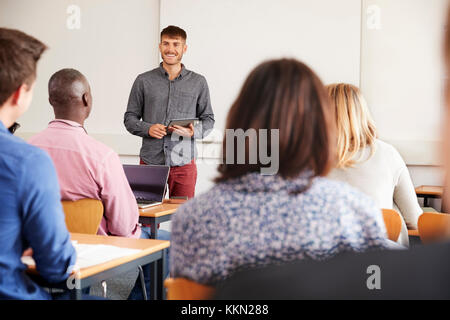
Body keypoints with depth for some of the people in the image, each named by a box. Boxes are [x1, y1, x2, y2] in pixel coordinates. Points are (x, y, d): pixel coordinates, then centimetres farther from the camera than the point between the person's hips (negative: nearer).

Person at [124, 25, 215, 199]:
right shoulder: (144, 81, 6)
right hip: (150, 162, 0)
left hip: (184, 164, 0)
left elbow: (208, 119, 11)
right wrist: (148, 129, -11)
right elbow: (130, 118, 9)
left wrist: (193, 131, -11)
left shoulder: (198, 82, 7)